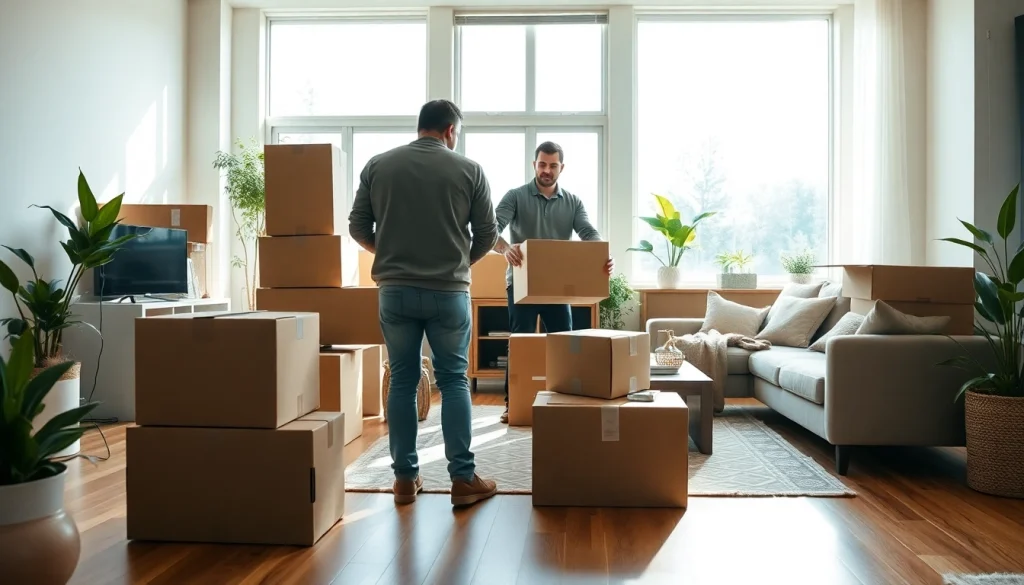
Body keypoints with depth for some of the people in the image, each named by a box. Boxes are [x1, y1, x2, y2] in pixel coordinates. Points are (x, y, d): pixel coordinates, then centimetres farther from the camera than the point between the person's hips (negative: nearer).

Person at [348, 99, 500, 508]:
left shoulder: (378, 165, 4)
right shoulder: (469, 169, -1)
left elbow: (358, 227, 6)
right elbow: (487, 234, 3)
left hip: (395, 290, 2)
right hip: (448, 291, -1)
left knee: (402, 381, 10)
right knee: (453, 381, 7)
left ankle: (405, 478, 16)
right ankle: (463, 478, 9)